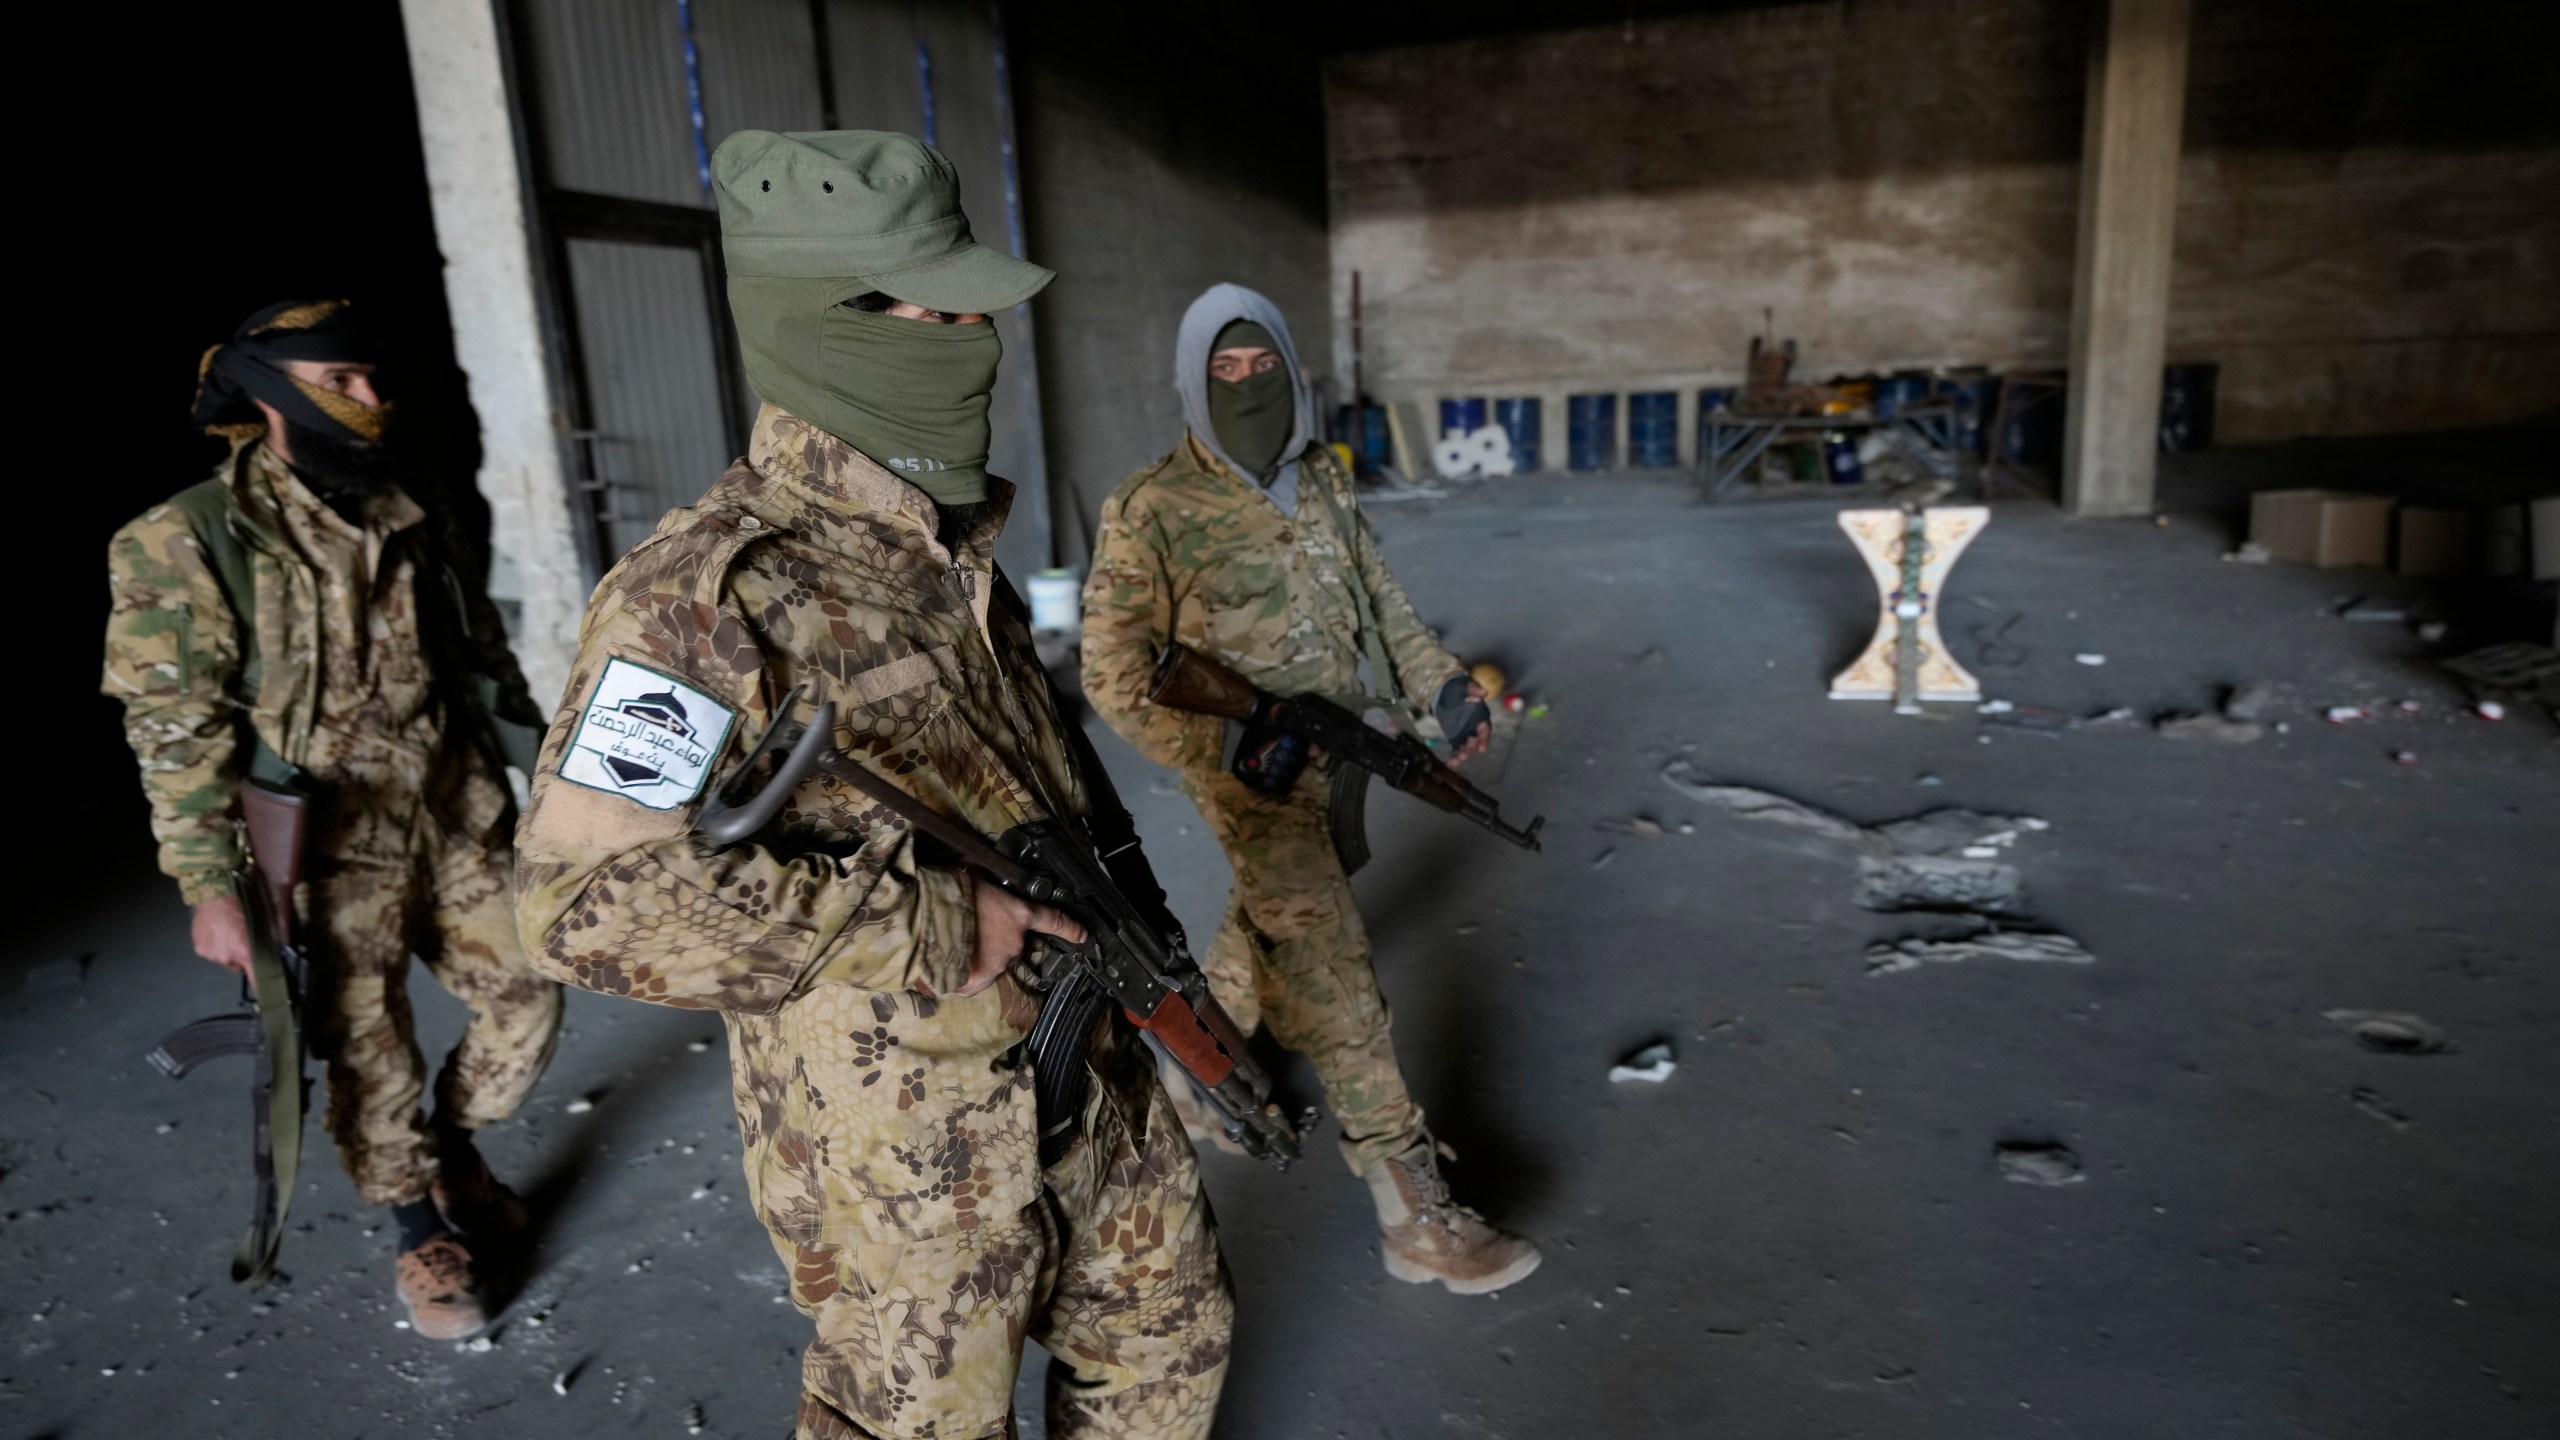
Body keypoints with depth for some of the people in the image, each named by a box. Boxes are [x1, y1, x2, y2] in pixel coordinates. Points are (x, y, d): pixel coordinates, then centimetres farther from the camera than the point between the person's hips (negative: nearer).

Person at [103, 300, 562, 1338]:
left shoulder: (414, 520, 6)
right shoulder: (188, 543, -11)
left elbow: (486, 658, 14)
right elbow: (173, 728, -11)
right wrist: (209, 886, -14)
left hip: (459, 822, 5)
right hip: (331, 850, -4)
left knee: (524, 1007, 9)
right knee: (370, 1058, 7)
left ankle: (453, 1148, 38)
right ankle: (424, 1233, 30)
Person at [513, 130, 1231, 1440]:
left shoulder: (953, 543, 4)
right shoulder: (702, 596, -22)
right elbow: (591, 904, -31)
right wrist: (940, 928, -29)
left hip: (1095, 1079, 7)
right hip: (903, 1148, -7)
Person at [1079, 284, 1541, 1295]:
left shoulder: (1323, 480, 4)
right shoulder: (1153, 511, -16)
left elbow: (1379, 596, 14)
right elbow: (1114, 675, -14)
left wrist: (1441, 683, 1)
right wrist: (1232, 753, -21)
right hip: (1256, 783, -7)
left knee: (1269, 935, 24)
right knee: (1334, 984, -7)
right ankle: (1416, 1218, 1)